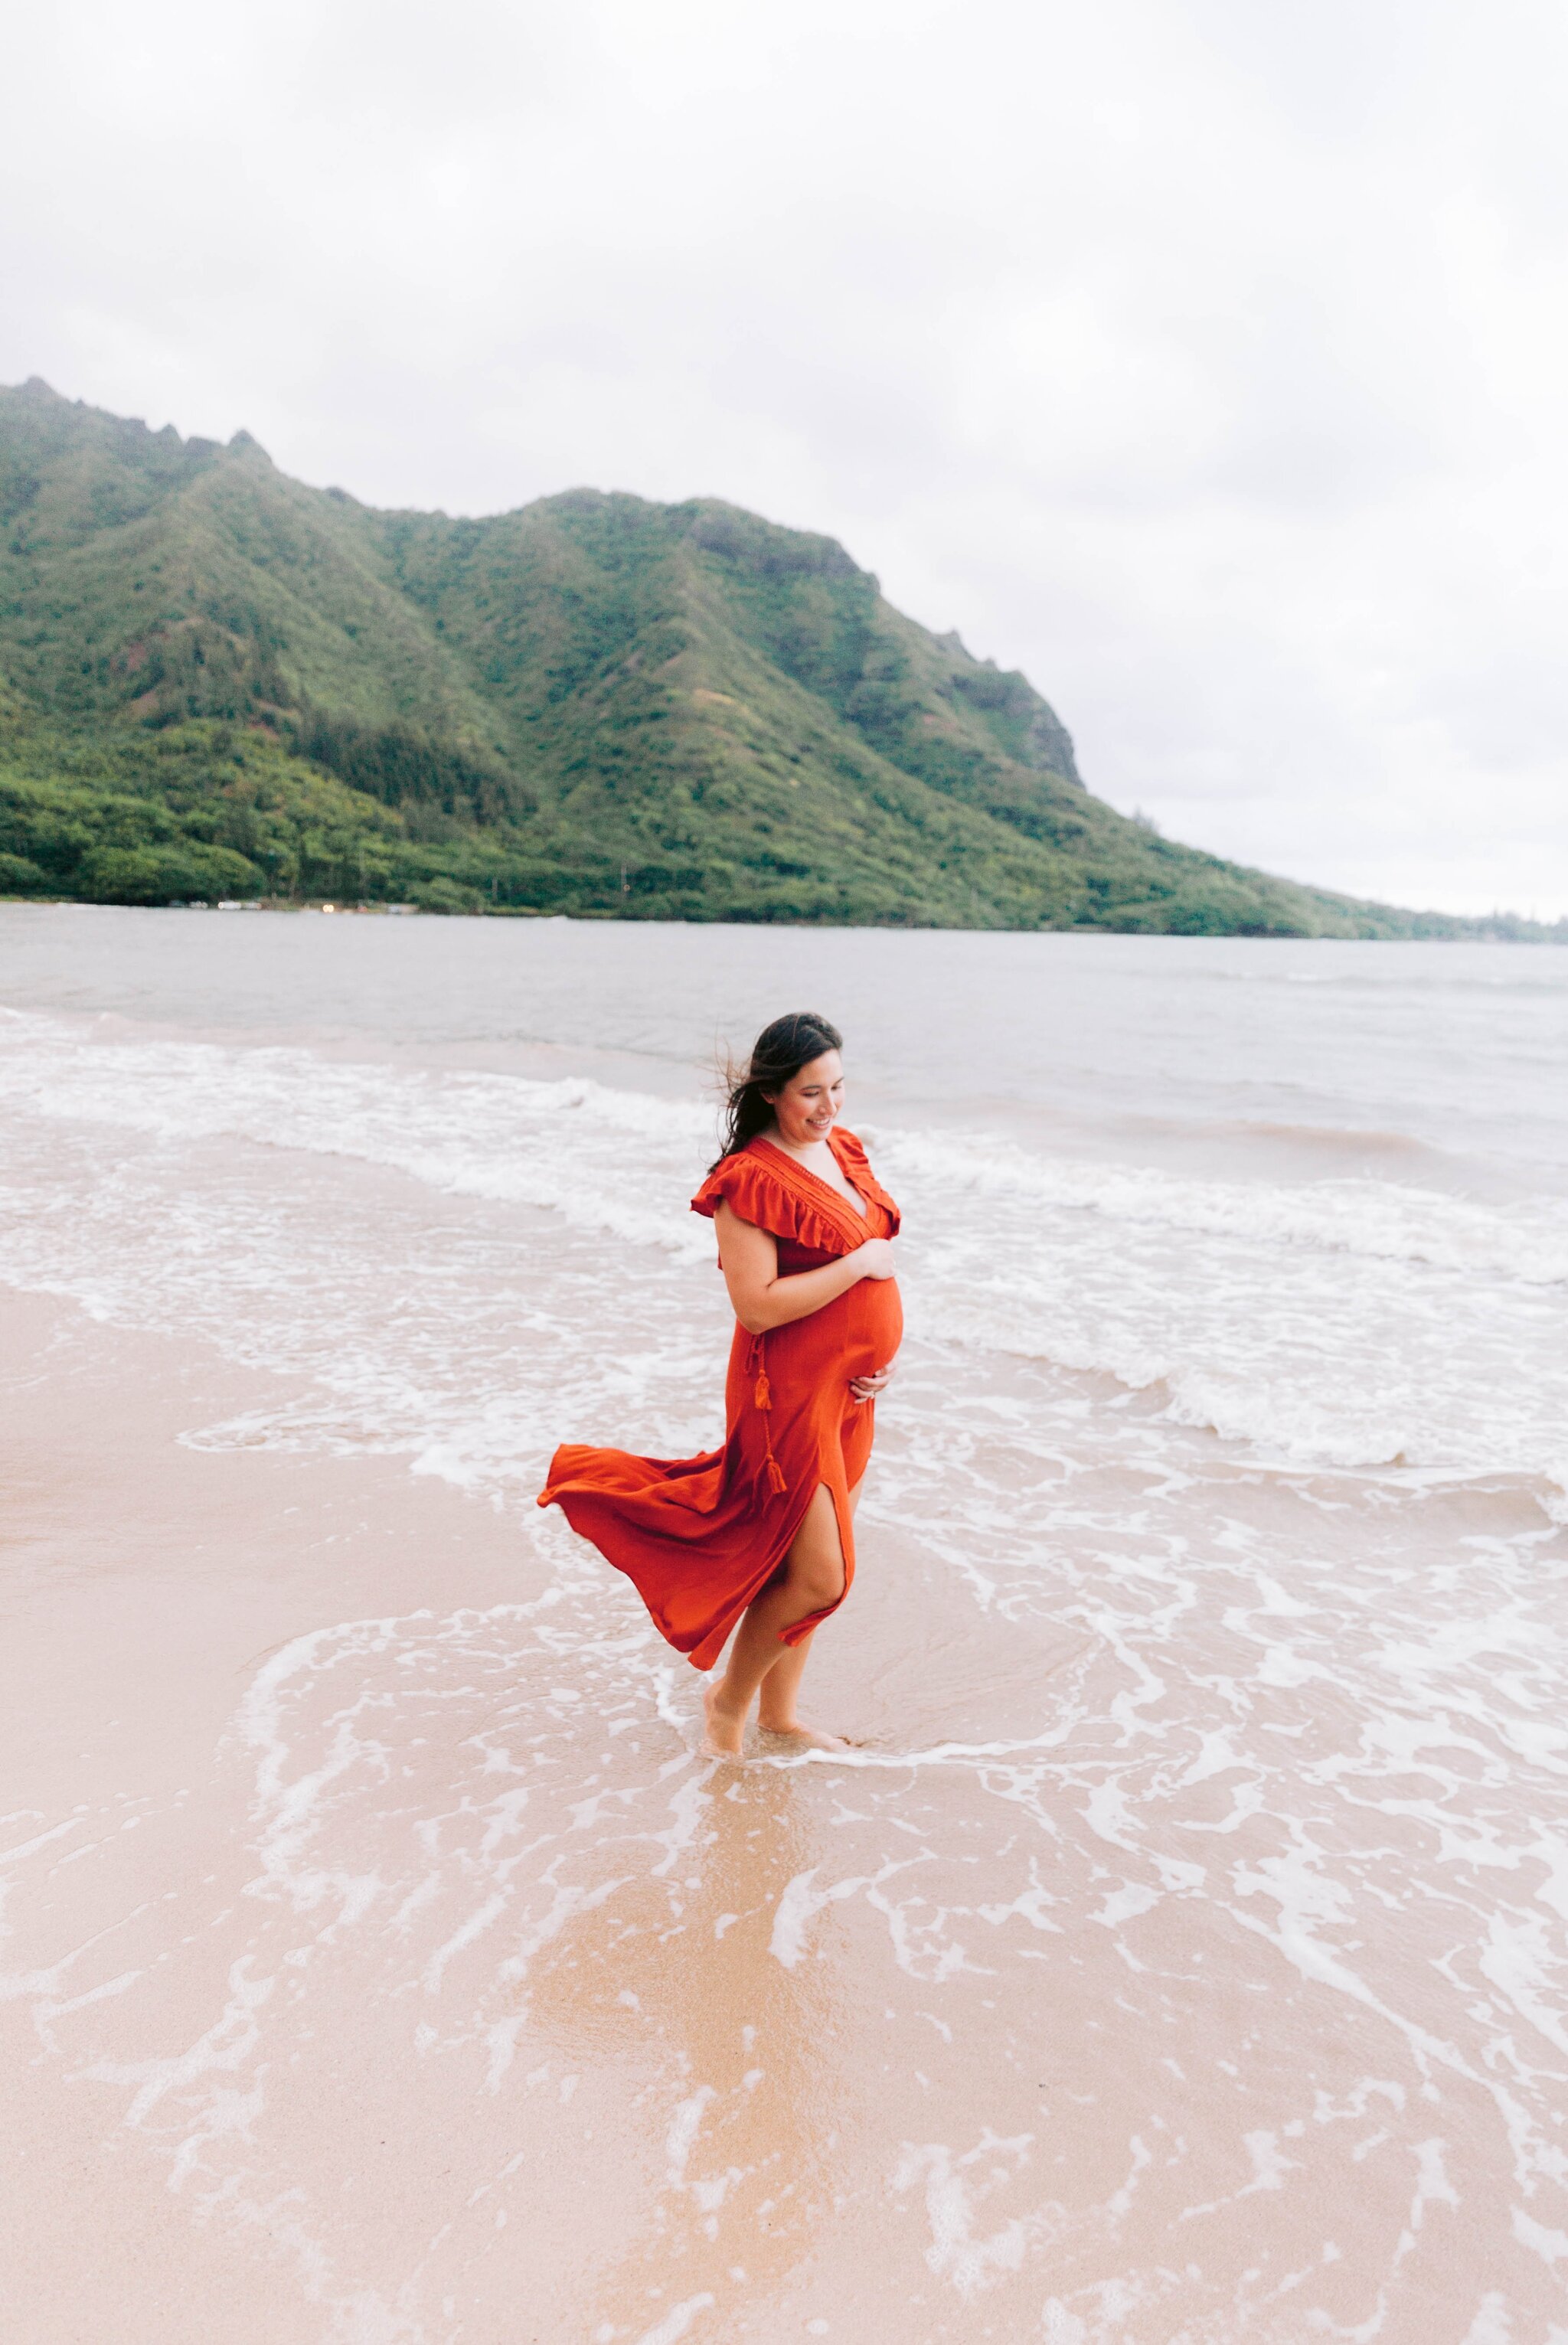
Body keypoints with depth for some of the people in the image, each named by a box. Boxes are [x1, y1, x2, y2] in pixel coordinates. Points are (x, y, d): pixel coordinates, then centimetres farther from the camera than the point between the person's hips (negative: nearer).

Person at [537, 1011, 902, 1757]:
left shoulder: (843, 1150, 8)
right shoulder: (750, 1180, -19)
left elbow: (880, 1255, 16)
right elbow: (758, 1306, -24)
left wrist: (884, 1351, 0)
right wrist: (860, 1264, -20)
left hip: (849, 1389, 8)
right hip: (787, 1393, -8)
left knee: (813, 1564, 18)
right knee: (818, 1576, -3)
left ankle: (779, 1711, 37)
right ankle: (729, 1698, 24)